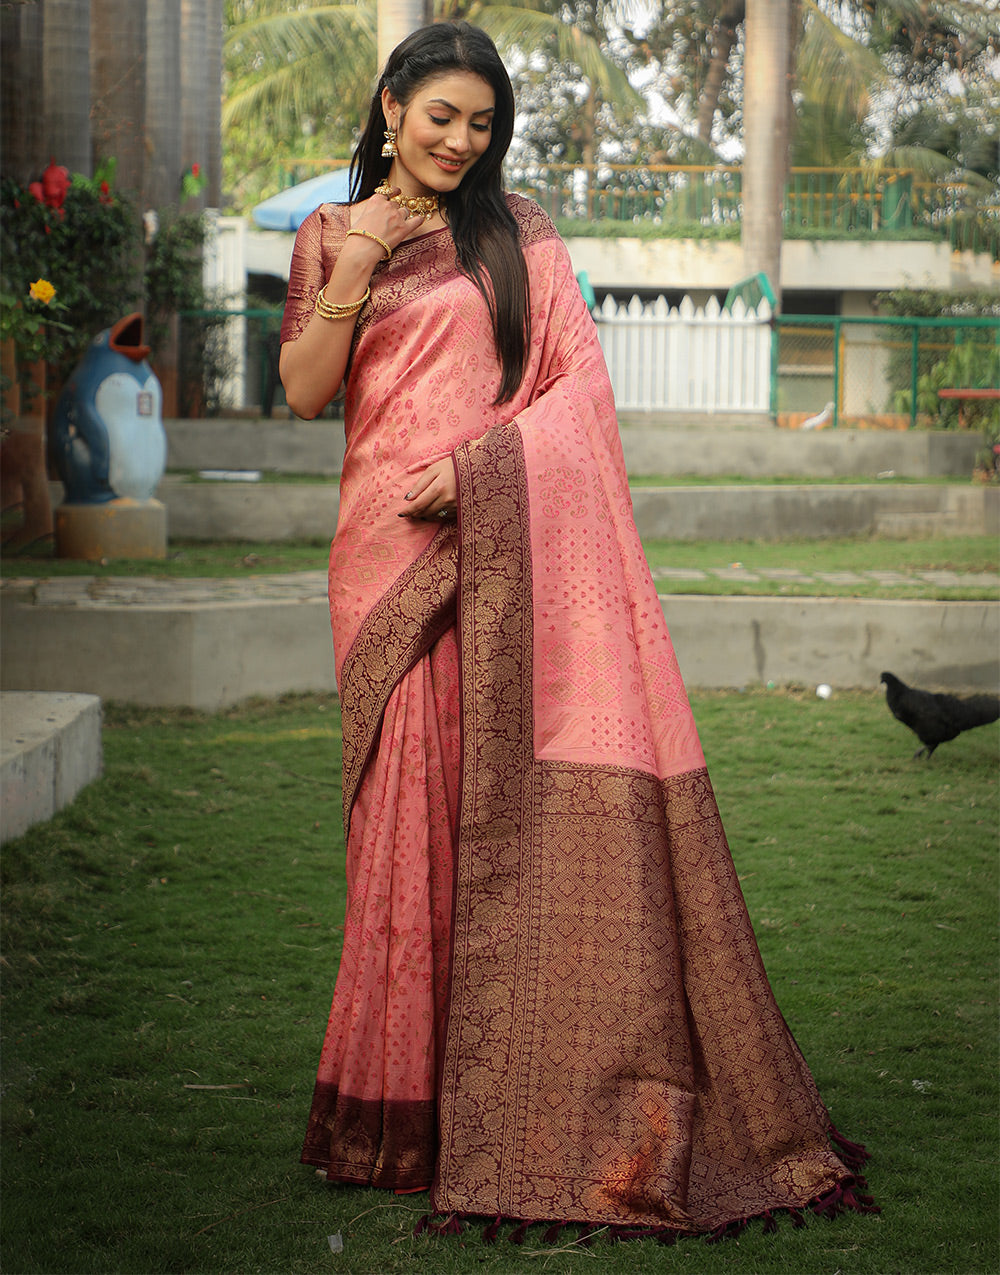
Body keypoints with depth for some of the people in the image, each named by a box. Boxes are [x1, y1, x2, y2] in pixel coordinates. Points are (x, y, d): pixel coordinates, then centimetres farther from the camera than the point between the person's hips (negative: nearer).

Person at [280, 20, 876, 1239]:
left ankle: (581, 1104, -2)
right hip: (392, 548, 1)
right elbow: (303, 393, 5)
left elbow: (582, 383, 2)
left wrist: (479, 465, -11)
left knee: (551, 792, -9)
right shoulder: (330, 235, 13)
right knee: (414, 803, -1)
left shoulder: (519, 235, 9)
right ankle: (408, 1106, 9)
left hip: (513, 543, -1)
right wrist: (349, 280, -10)